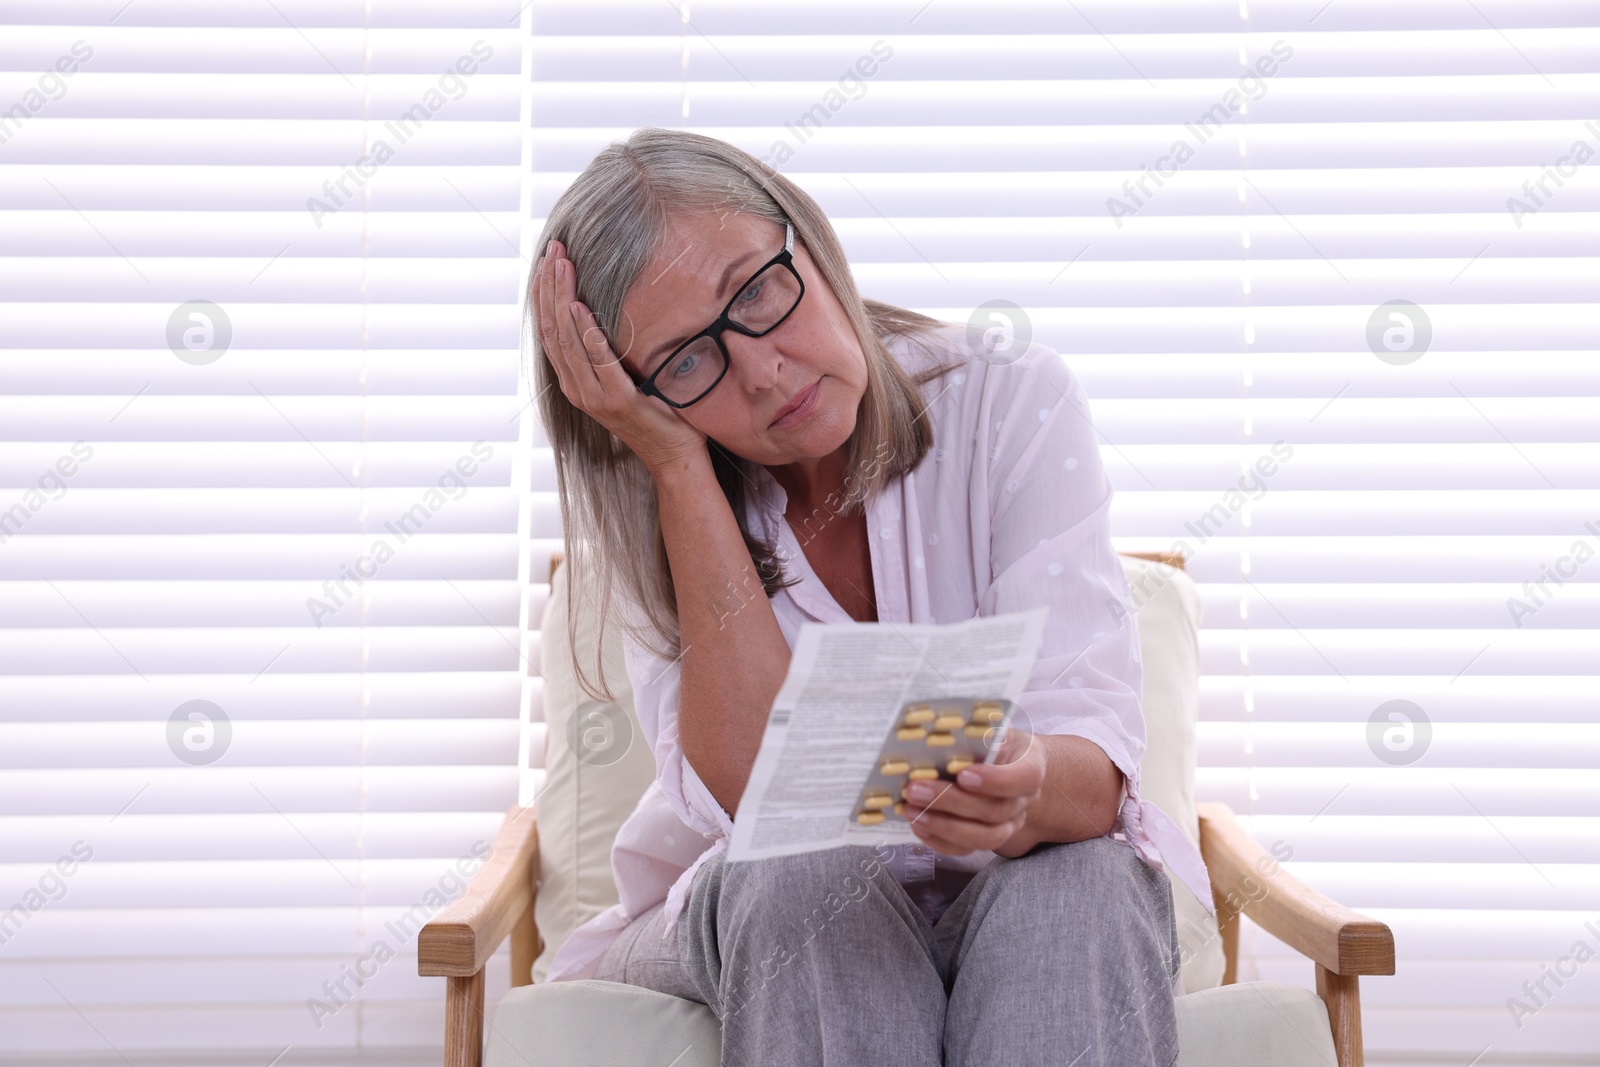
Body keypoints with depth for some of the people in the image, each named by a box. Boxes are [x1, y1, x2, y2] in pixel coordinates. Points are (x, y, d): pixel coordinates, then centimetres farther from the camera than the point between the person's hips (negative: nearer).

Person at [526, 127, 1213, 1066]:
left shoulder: (1012, 401, -13)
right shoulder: (652, 510, -9)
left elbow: (1094, 764, -21)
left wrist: (1029, 793, -47)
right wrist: (680, 466, -25)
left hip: (1022, 906, 0)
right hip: (758, 929, 1)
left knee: (1074, 880, -34)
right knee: (802, 883, -33)